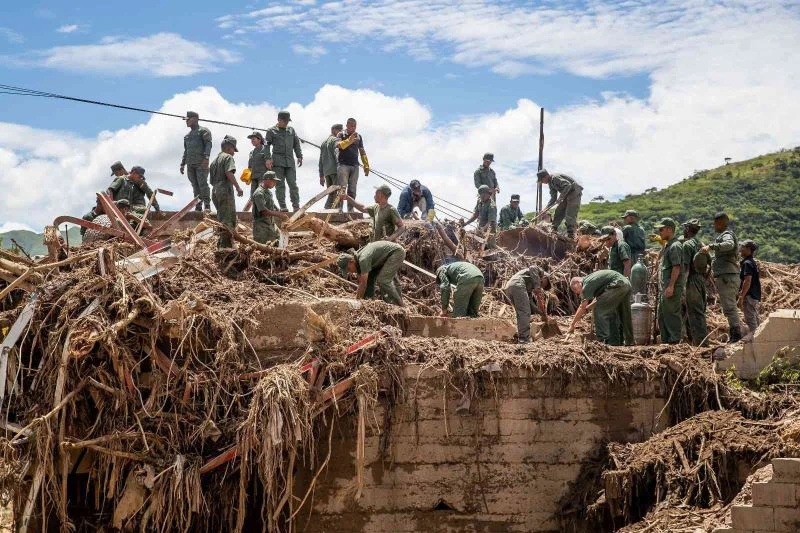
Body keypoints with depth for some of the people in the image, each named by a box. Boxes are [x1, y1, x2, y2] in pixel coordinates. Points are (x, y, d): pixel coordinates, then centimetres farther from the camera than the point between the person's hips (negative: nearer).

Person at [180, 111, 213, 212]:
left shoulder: (203, 131, 4)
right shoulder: (187, 135, 26)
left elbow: (208, 144, -8)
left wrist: (206, 157, -22)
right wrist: (182, 164, 19)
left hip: (201, 163, -6)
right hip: (190, 164, 6)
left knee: (203, 184, -13)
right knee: (195, 186, 2)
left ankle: (207, 206, -14)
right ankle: (198, 206, 1)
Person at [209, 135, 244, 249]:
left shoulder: (214, 161, 23)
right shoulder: (228, 157, -2)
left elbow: (212, 181, 22)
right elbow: (229, 173, -19)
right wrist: (238, 187, -19)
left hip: (215, 191, 9)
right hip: (225, 191, -9)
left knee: (221, 219, 14)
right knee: (228, 220, -10)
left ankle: (221, 244, 14)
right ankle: (225, 244, -16)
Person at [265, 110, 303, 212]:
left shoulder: (291, 130, 17)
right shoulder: (272, 131, 5)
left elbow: (296, 143, 21)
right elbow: (266, 145, 1)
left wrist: (299, 156, 10)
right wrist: (268, 159, -11)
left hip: (290, 161, 3)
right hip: (277, 161, -3)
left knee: (293, 184, -2)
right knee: (280, 184, -3)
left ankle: (296, 206, -1)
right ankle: (282, 206, -1)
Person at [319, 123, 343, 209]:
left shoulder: (324, 143, 25)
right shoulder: (335, 140, 0)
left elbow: (321, 160, 23)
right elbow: (337, 154, -16)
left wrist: (321, 175, 23)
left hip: (326, 171, 8)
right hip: (335, 170, -8)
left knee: (331, 194, 13)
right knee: (339, 192, -11)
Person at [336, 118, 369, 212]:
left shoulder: (358, 136, 16)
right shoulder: (341, 135, 4)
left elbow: (362, 152, 19)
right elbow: (338, 145, -16)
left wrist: (366, 166, 14)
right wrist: (349, 140, -30)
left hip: (354, 165, 5)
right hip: (343, 164, -5)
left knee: (352, 190, 4)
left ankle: (350, 210, 7)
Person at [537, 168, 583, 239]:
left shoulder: (555, 178, -18)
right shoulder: (551, 183, 13)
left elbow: (568, 185, -29)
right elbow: (553, 198, 15)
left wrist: (561, 197, -26)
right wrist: (546, 208, 6)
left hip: (574, 192, -10)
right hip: (567, 195, 10)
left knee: (570, 215, -15)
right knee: (558, 212, 10)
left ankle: (571, 235, -15)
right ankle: (553, 230, 15)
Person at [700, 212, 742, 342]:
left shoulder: (727, 234, -7)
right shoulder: (722, 235, 25)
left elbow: (729, 244, -33)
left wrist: (711, 247, -36)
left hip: (727, 276, -11)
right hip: (724, 276, 11)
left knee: (729, 307, -13)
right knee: (729, 307, 12)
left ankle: (736, 334, -15)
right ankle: (733, 336, 16)